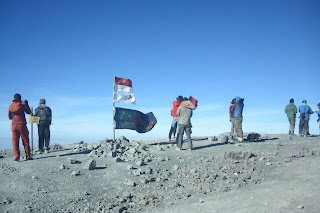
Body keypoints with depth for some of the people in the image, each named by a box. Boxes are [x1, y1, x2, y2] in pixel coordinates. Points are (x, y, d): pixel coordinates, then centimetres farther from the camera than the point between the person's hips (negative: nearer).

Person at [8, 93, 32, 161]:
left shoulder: (10, 106, 5)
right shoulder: (22, 105, -6)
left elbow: (9, 117, 12)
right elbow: (29, 112, 5)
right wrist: (26, 104, 14)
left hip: (14, 125, 3)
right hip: (22, 125, -3)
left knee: (15, 141, 6)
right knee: (25, 141, 5)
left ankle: (16, 156, 0)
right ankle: (28, 156, 7)